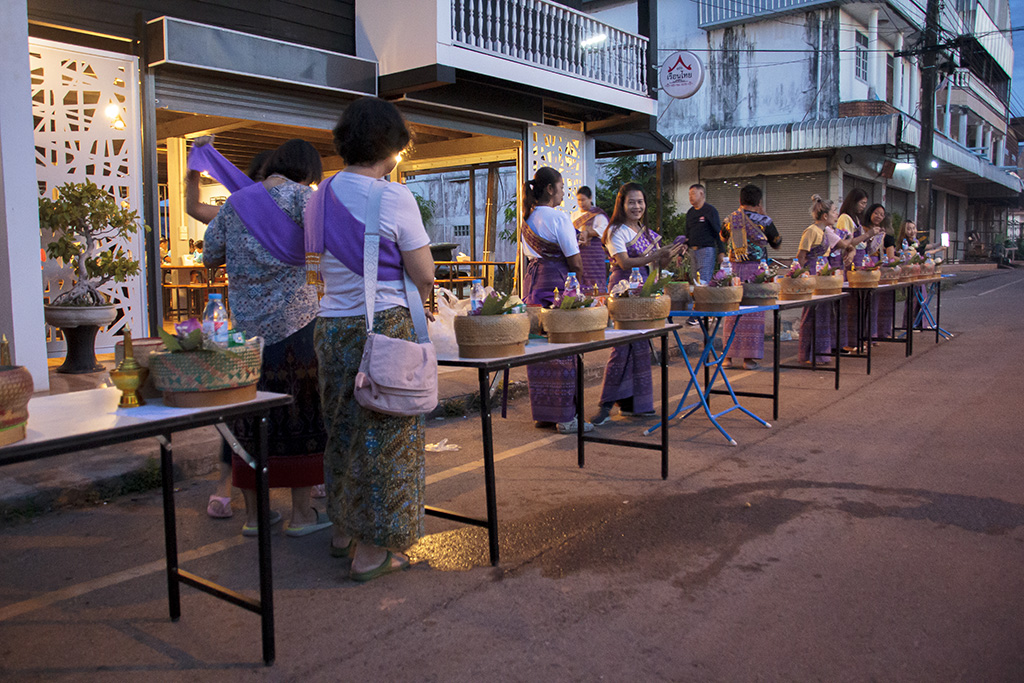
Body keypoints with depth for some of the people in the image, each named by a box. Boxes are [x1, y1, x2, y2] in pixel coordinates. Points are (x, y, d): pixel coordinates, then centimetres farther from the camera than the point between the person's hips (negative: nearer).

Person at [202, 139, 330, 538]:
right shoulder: (299, 194, -2)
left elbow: (211, 256, 18)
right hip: (294, 319, -5)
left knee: (250, 414, 10)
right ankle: (302, 513, 9)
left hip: (246, 323, 5)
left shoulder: (236, 202, 14)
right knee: (301, 411, 3)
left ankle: (252, 514, 18)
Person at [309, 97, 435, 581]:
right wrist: (412, 301, 9)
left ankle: (343, 530, 33)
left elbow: (318, 269, 15)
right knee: (384, 434, 4)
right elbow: (424, 274, -10)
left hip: (331, 326, 7)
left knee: (343, 427, 19)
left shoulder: (320, 197, 8)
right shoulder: (393, 197, -12)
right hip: (384, 326, -7)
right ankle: (372, 550, 12)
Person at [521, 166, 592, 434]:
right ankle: (566, 417, 3)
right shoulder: (558, 217, -12)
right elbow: (576, 264, -13)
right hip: (556, 284, -8)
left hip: (532, 283, 8)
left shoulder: (527, 219, 13)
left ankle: (543, 413, 19)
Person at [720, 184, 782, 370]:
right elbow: (777, 244, 10)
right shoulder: (763, 221, -5)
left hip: (735, 269, 3)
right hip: (757, 269, -3)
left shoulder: (729, 220, 3)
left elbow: (723, 238, 25)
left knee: (732, 312, 9)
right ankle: (749, 357, 6)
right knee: (754, 313, 4)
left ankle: (729, 356, 11)